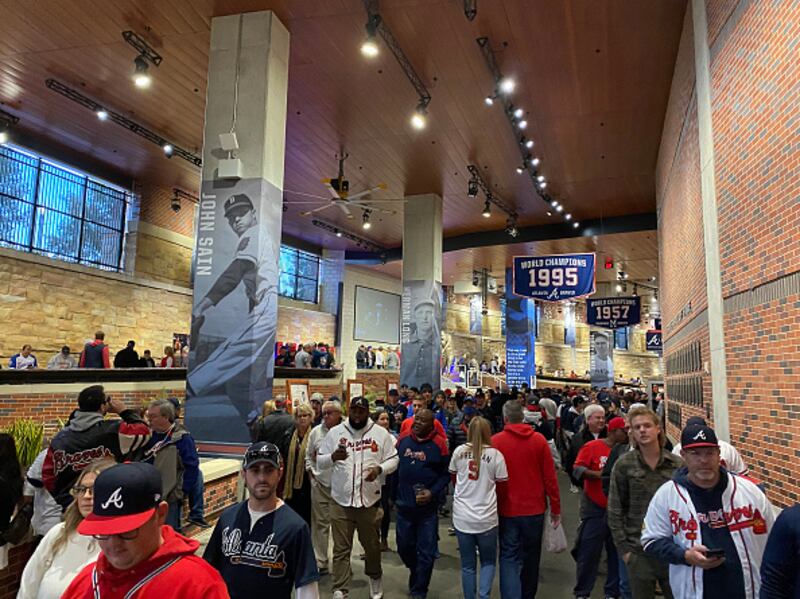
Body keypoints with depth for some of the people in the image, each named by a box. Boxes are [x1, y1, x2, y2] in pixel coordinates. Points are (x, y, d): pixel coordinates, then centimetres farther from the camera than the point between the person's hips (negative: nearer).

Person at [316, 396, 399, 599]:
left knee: (372, 544, 18)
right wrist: (333, 457, -19)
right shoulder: (335, 432, 0)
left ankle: (375, 578, 42)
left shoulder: (381, 433, -1)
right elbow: (320, 461, 2)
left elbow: (393, 460, 2)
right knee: (341, 549, 3)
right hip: (341, 500, 0)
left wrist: (380, 468, -18)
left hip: (370, 499, 0)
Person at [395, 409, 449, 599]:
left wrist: (433, 493, -17)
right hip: (404, 505, 4)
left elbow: (446, 474, -5)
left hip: (428, 507, -3)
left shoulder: (439, 444, -10)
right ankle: (416, 571, 46)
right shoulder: (403, 440, 2)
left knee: (425, 551, 6)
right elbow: (395, 467, 10)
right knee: (404, 547, 16)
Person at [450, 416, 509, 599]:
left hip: (462, 516, 2)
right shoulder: (495, 455, -8)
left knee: (467, 565, 14)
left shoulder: (459, 451, -1)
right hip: (486, 517, -1)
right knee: (488, 562, 18)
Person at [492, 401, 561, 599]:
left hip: (507, 510, -2)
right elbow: (550, 477, -5)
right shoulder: (539, 440, -6)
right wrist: (556, 507, 5)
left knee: (509, 558, 4)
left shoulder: (495, 441, -9)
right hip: (534, 509, 2)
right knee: (531, 556, 20)